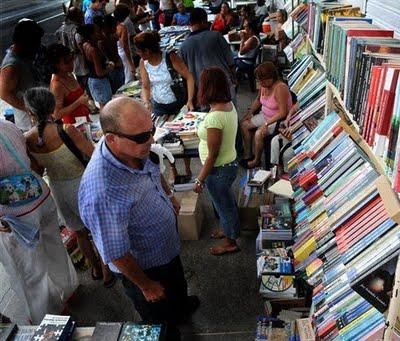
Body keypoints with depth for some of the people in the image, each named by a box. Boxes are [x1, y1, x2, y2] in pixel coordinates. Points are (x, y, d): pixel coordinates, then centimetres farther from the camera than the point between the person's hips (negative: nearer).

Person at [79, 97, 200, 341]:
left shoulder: (135, 149, -20)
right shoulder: (102, 192, -45)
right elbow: (115, 253, -31)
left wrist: (169, 196, 19)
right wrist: (146, 285, -17)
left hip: (168, 246, 8)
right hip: (144, 267, -7)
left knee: (178, 285, 38)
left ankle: (181, 307, 70)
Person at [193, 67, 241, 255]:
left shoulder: (214, 117, -32)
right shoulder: (229, 104, -5)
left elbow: (212, 156, -25)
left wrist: (199, 180, -15)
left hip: (219, 170, -8)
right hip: (229, 163, 8)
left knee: (223, 205, 14)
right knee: (227, 200, 29)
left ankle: (230, 242, 37)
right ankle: (230, 229, 53)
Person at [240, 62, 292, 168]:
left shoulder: (280, 88, -29)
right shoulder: (263, 85, -5)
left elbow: (283, 113, -29)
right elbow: (258, 100, 15)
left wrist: (267, 123, -28)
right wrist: (250, 113, 3)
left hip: (278, 120, -9)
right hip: (265, 115, 9)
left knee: (259, 134, -26)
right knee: (244, 124, 2)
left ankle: (256, 160, -1)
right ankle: (247, 155, 11)